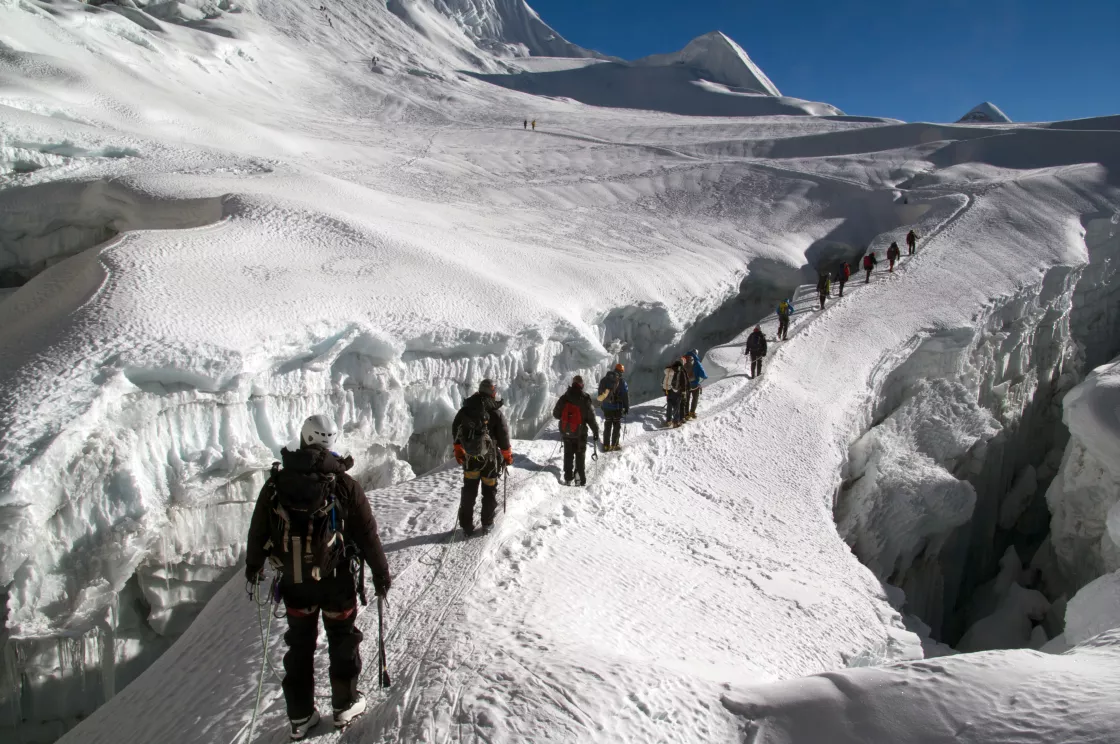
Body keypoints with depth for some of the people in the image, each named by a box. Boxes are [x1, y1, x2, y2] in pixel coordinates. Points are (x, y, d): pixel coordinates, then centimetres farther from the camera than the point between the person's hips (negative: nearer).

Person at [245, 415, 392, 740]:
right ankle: (345, 705, 28)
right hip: (336, 578, -3)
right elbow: (367, 534, -10)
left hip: (293, 579, 3)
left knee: (300, 644, 18)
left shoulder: (277, 481, -6)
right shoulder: (344, 484, -15)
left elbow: (258, 528, 4)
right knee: (342, 638, 17)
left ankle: (300, 716, 27)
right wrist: (381, 572, 2)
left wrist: (253, 565, 21)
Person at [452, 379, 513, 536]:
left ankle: (466, 525, 15)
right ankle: (487, 523, 22)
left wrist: (458, 450, 19)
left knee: (469, 491, 13)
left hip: (469, 457, 3)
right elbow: (503, 436, -11)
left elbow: (455, 429, 7)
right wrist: (508, 456, 3)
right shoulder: (495, 412, -15)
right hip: (489, 458, -3)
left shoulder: (465, 409, -2)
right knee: (489, 490, 14)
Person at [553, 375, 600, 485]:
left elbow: (555, 413, 4)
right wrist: (596, 431, -2)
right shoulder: (584, 399, -12)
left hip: (566, 432, 3)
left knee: (568, 455, 13)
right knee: (580, 455, 8)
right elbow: (591, 417, -11)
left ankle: (568, 478, 13)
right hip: (580, 432, -3)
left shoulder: (564, 398, -3)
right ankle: (579, 478, 3)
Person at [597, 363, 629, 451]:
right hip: (617, 407, -4)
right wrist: (627, 408, -2)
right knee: (617, 426, 8)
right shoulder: (621, 382, -13)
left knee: (607, 426, 12)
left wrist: (602, 404, 21)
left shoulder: (604, 380, 4)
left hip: (606, 407, 5)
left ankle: (606, 445, 12)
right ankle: (614, 445, 8)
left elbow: (600, 394, 12)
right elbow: (625, 396, -11)